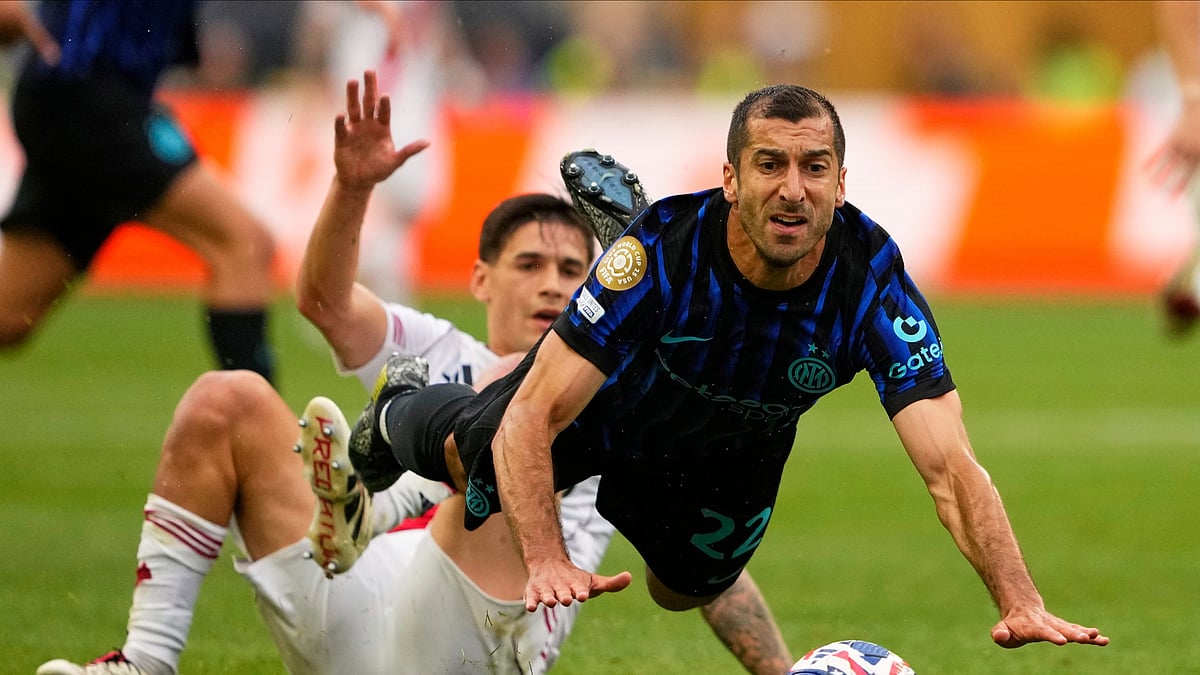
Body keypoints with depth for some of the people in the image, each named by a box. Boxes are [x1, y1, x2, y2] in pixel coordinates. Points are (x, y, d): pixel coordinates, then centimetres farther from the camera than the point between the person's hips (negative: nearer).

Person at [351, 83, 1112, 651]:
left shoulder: (872, 278, -39)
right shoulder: (666, 246, -42)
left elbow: (950, 466, -43)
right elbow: (533, 418, -40)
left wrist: (1020, 604, -57)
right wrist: (548, 563, -55)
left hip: (735, 447, 3)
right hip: (607, 400, -3)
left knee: (686, 591, 25)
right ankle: (401, 415, 46)